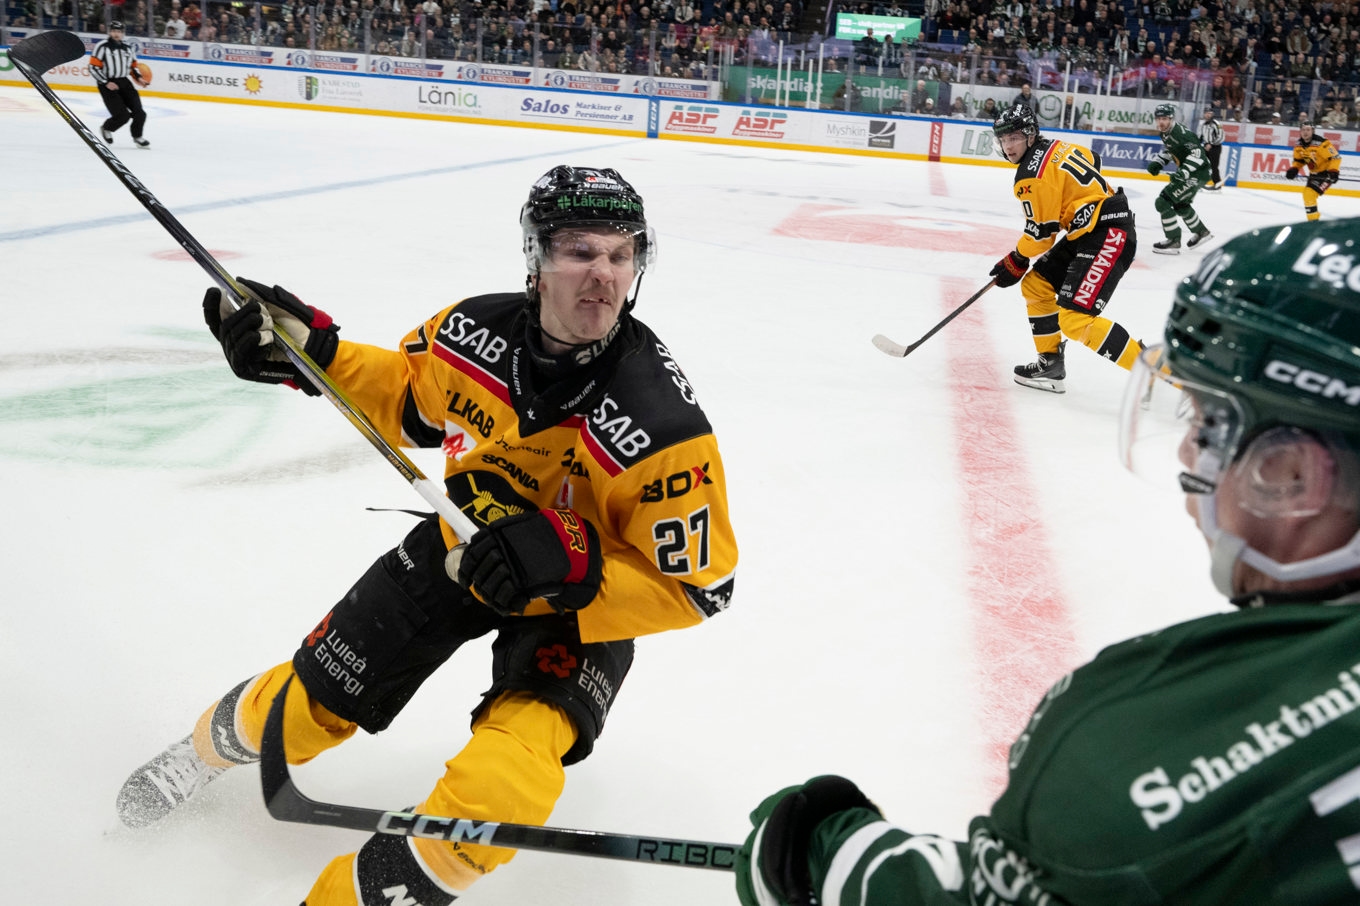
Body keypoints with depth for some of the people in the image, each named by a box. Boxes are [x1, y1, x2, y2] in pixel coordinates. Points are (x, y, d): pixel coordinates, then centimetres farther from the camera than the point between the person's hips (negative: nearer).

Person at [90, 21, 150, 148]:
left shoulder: (127, 48, 14)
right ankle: (106, 128, 17)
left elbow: (134, 65, 25)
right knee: (122, 115, -15)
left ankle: (137, 137, 19)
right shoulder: (102, 46, -6)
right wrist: (106, 83, -18)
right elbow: (93, 68, -10)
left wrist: (138, 77, 5)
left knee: (139, 112, -5)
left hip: (124, 82, 6)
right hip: (107, 85, -6)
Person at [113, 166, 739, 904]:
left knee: (503, 781, -27)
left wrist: (571, 564, -38)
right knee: (309, 705, 13)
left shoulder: (664, 420, -32)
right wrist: (309, 351, -10)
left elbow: (696, 585, -24)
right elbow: (407, 402, 4)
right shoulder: (474, 330, -20)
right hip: (465, 547, 4)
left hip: (585, 599, -3)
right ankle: (216, 742, 49)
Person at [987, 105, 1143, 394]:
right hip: (1088, 231, 11)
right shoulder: (1053, 146, 11)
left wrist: (1015, 263, 3)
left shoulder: (1032, 176, -16)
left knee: (1075, 319, -19)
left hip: (1108, 236, -11)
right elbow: (1092, 160, 26)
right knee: (1035, 285, 14)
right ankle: (1051, 363, 20)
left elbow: (1040, 231, -13)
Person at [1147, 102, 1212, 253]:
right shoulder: (1165, 133, 5)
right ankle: (1201, 232, 48)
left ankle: (1173, 241, -10)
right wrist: (1157, 162, 9)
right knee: (1179, 204, 29)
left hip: (1197, 173, -11)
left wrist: (1184, 172, -39)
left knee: (1163, 201, -15)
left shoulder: (1180, 132, -24)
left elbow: (1197, 152, -31)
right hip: (1186, 172, 11)